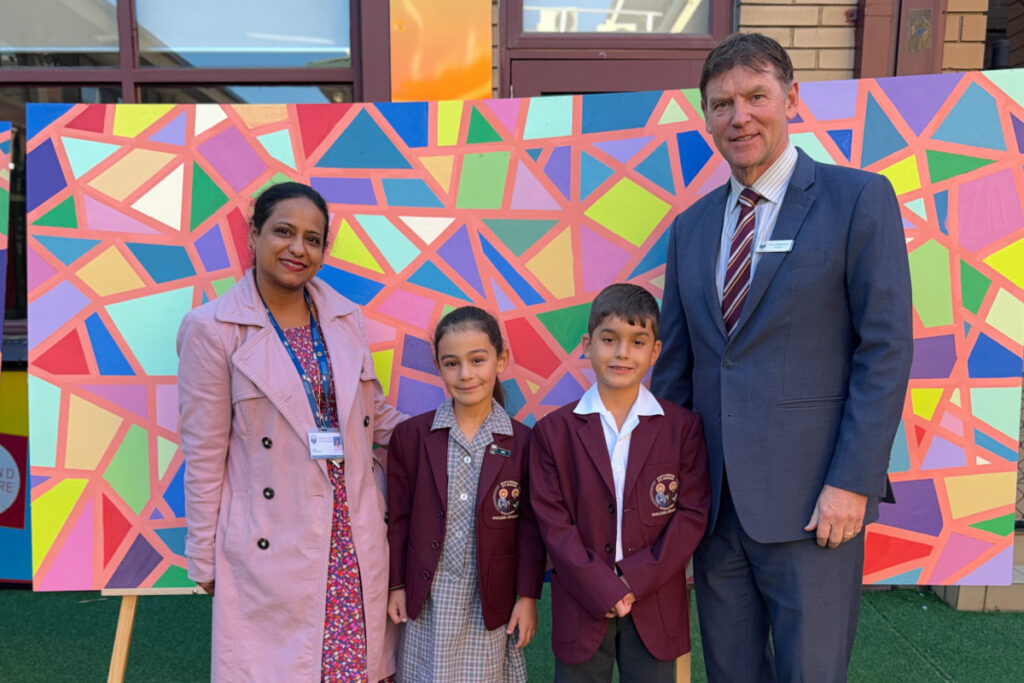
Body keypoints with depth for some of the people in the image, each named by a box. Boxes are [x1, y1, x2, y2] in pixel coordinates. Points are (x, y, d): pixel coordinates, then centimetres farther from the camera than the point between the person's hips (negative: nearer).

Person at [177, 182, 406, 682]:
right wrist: (204, 561, -1)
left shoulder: (346, 319, 4)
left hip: (353, 540, 4)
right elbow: (204, 456, -5)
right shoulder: (212, 330, -7)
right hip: (271, 547, -3)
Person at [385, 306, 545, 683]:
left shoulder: (522, 442, -7)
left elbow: (531, 528, -3)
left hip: (492, 600, -1)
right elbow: (398, 518, 1)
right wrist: (396, 585, 2)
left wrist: (528, 596, -3)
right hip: (426, 598, 1)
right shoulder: (411, 435, -5)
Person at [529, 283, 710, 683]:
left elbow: (692, 514, -5)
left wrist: (635, 581, -12)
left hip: (656, 607, 0)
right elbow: (552, 520, -5)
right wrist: (603, 590, -12)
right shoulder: (554, 431, -2)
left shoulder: (682, 426, -1)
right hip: (581, 605, 0)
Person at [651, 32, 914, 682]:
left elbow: (886, 351, -9)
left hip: (810, 501, -5)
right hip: (713, 500, 5)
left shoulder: (860, 198, -5)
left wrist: (852, 481, -14)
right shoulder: (692, 224, 10)